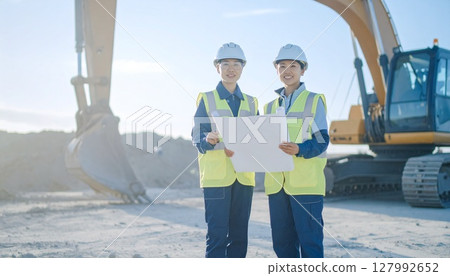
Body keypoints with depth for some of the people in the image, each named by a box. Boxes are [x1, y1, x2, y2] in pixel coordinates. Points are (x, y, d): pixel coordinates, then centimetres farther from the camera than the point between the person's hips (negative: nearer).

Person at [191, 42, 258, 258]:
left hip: (244, 176, 4)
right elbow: (197, 137, -2)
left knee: (239, 235, 7)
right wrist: (210, 140, -24)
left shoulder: (250, 102, 14)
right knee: (217, 234, -6)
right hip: (216, 175, -4)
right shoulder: (206, 99, 4)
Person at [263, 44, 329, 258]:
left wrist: (299, 149, -25)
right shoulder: (271, 107, 17)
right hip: (276, 183, 5)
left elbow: (321, 141, -6)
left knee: (309, 240, -4)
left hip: (306, 182, -5)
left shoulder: (314, 101, 3)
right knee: (282, 240, 10)